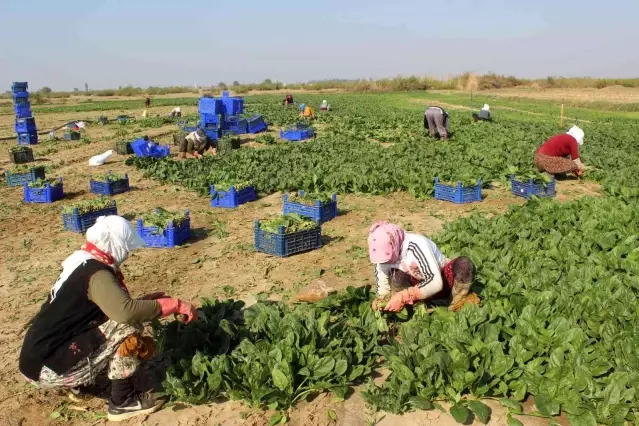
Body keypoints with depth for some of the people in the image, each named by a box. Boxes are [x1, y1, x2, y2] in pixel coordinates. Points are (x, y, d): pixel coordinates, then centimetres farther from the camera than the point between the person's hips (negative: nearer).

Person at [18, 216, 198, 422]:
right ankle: (123, 401, -5)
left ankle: (73, 382, 19)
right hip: (48, 367, -9)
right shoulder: (96, 273, -20)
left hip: (41, 356, 9)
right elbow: (126, 311, -36)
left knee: (120, 320, 15)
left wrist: (146, 302, 12)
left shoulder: (83, 263, 9)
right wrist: (175, 305, -26)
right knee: (128, 327, -16)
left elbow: (114, 307, 18)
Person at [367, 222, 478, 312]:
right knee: (397, 277, -29)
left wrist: (404, 296, -45)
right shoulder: (384, 252, -16)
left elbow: (436, 283, -41)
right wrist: (380, 299, -28)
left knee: (464, 264, -35)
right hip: (420, 283, 3)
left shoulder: (416, 244, -33)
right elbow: (382, 285, -6)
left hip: (443, 280, -3)